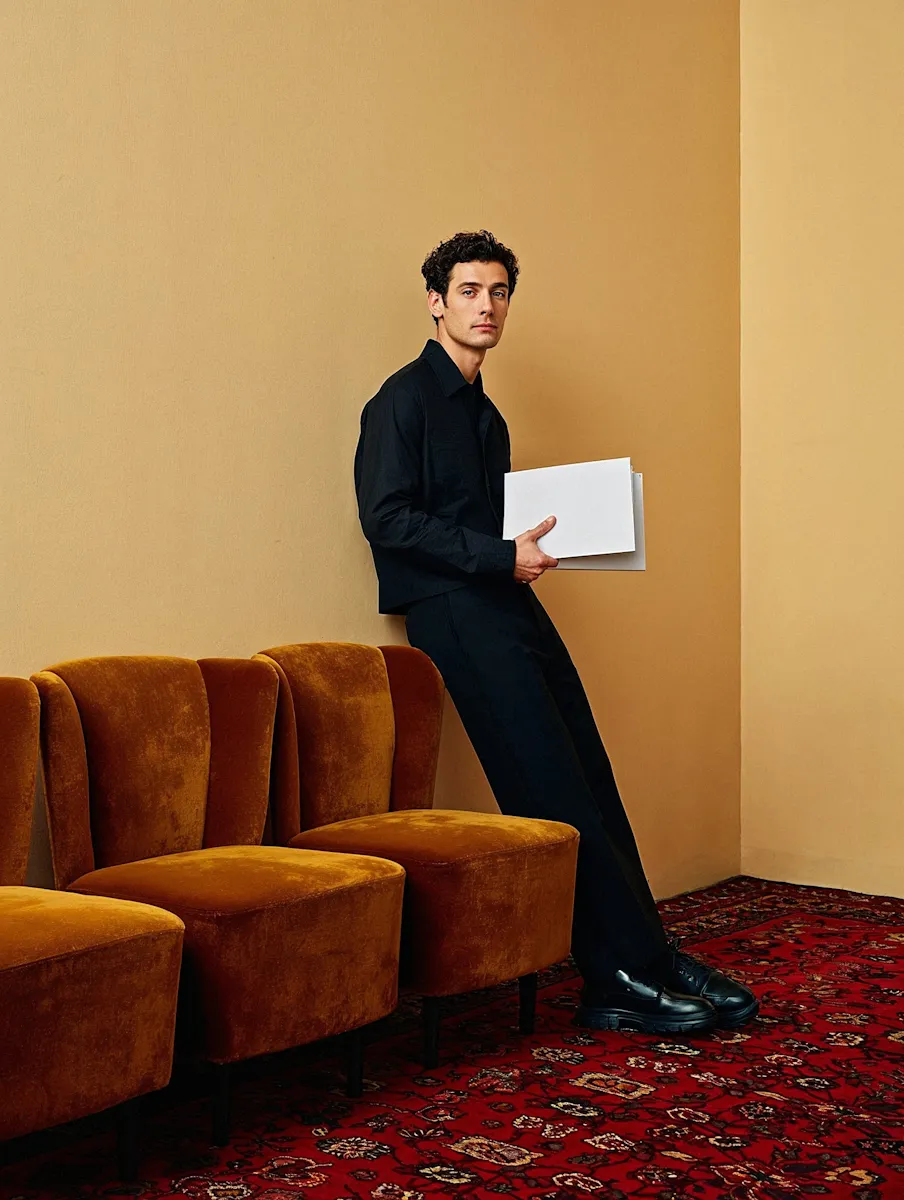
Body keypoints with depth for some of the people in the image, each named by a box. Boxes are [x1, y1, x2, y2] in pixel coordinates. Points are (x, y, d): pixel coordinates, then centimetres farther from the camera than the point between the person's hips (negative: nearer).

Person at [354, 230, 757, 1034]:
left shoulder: (485, 415, 23)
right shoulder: (405, 400, -2)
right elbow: (386, 516, -12)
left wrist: (533, 545, 7)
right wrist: (499, 555, -15)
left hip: (511, 605, 8)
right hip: (452, 611, -8)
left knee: (589, 787, 2)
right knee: (553, 795, -11)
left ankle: (637, 971, 7)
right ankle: (628, 973, -4)